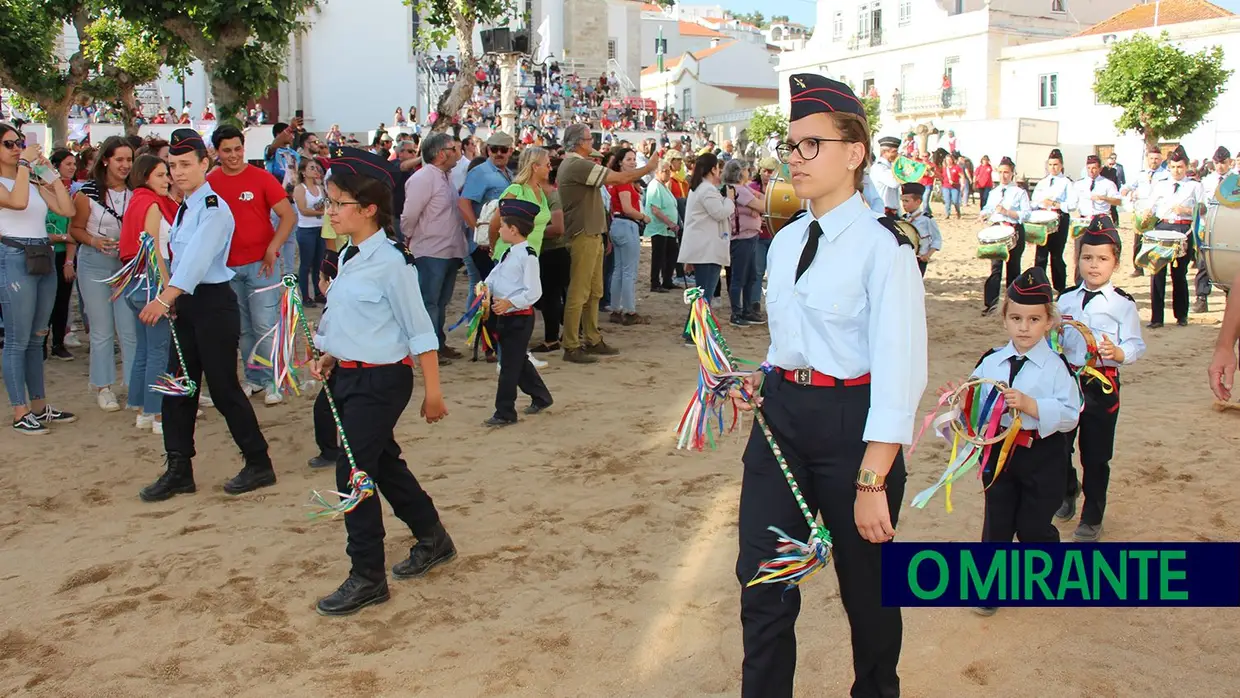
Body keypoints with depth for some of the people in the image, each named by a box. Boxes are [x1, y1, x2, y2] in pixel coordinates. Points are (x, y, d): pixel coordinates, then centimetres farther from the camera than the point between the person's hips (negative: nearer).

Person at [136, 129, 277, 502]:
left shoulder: (213, 208, -14)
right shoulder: (184, 208, 15)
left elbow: (198, 257, -27)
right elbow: (180, 258, 16)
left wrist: (165, 297, -38)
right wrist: (171, 299, 4)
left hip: (213, 304, -9)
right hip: (186, 304, 9)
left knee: (223, 387, -2)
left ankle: (258, 464, 12)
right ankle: (178, 471, 18)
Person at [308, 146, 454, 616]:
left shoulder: (391, 263, -18)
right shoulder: (348, 257, 8)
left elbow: (420, 332, -15)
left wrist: (433, 392, -12)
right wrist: (329, 357, 5)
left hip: (382, 379, -9)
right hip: (349, 376, 9)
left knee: (353, 473, -6)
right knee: (383, 463, 19)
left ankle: (367, 578, 9)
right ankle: (433, 540, 38)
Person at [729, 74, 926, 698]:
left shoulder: (882, 247, -14)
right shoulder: (784, 243, 9)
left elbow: (899, 371, -19)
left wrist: (872, 482, -23)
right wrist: (762, 378, 2)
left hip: (851, 421, -6)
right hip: (781, 415, 6)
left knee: (865, 582, 14)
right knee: (761, 576, 4)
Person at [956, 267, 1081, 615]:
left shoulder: (1056, 366, -10)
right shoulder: (990, 362, 0)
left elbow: (1069, 415, -17)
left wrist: (1030, 404, -28)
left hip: (1042, 457, -3)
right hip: (998, 451, 3)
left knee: (1034, 525, 8)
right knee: (997, 523, 11)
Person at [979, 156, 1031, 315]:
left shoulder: (1019, 192, -1)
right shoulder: (993, 193, 14)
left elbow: (1026, 214, -9)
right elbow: (988, 209, 14)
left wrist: (1007, 212, -20)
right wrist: (984, 215, -9)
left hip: (1014, 231, -3)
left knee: (1013, 266, 7)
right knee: (995, 266, -7)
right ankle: (991, 302, -11)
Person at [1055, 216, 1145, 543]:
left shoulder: (1123, 304, -5)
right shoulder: (1065, 299, 7)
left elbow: (1136, 346, -8)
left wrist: (1118, 353, -28)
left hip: (1101, 384, -3)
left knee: (1095, 455, 5)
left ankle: (1092, 519, 21)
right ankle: (1068, 490, 40)